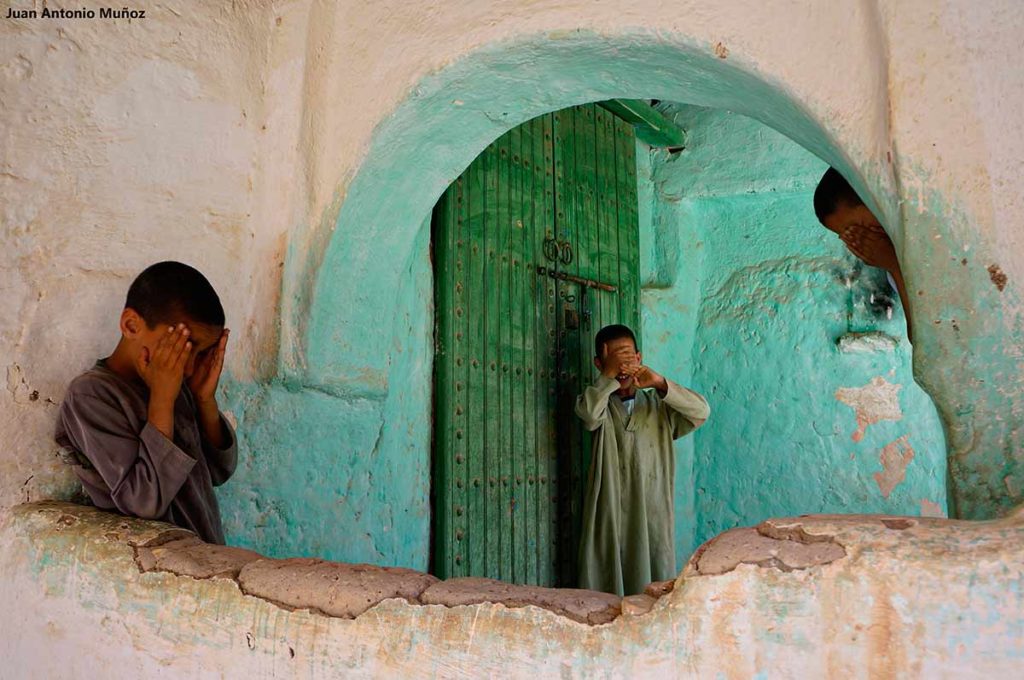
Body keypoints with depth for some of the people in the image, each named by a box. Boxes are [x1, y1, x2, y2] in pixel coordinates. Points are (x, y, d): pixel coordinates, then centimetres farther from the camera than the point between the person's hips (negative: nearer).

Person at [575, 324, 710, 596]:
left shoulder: (659, 405, 10)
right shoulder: (600, 404, 5)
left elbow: (701, 412, -7)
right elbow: (588, 411, -20)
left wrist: (659, 383, -15)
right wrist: (610, 374, -12)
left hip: (653, 515, 2)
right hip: (610, 517, -1)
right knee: (607, 595, 1)